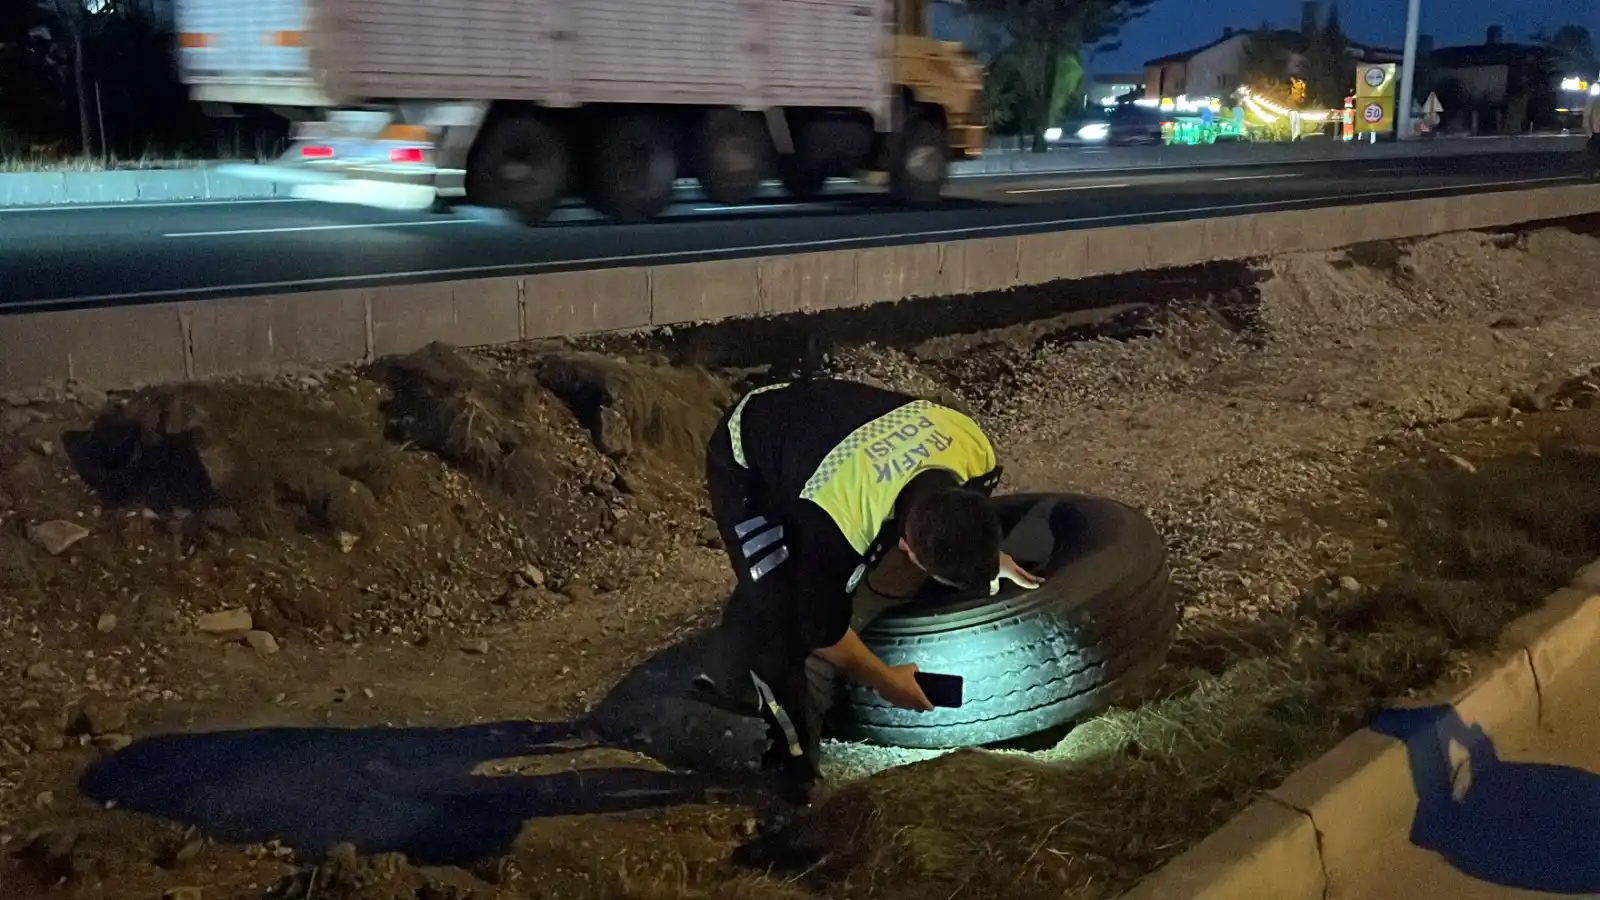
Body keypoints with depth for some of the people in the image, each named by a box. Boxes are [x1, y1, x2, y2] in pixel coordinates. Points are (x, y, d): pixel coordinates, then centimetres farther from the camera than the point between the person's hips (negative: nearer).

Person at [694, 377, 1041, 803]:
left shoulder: (975, 450, -25)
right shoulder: (832, 525, -42)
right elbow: (821, 626, -23)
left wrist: (987, 555, 16)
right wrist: (886, 681, -8)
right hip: (746, 467, -7)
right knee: (781, 613, -19)